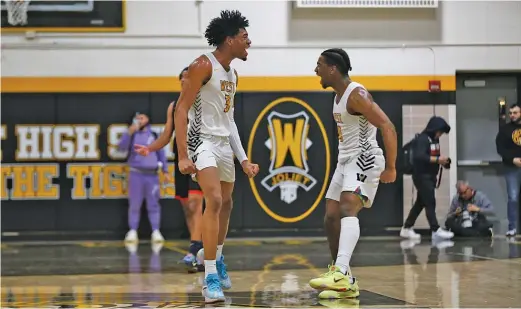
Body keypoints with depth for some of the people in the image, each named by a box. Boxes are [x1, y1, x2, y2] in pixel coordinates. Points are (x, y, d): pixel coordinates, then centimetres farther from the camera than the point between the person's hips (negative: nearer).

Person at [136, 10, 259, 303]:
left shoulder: (233, 75, 12)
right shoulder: (203, 66, -14)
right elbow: (181, 109, -18)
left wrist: (244, 159, 19)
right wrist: (183, 156, -24)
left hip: (225, 142, 9)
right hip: (203, 140, -9)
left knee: (226, 205, 19)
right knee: (214, 201, -22)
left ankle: (218, 260, 41)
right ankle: (210, 278, -22)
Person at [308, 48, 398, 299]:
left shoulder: (356, 95, -17)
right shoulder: (337, 95, 14)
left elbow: (387, 127, -23)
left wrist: (390, 168, -25)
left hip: (364, 159, -10)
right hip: (345, 160, 10)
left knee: (347, 208, -29)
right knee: (331, 218, 6)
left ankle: (341, 273, -44)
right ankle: (344, 283, 14)